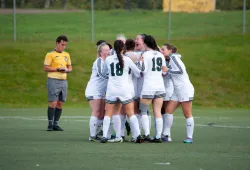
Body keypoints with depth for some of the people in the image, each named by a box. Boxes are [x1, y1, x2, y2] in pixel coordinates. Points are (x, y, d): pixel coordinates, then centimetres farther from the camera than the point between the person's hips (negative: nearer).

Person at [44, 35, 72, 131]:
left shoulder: (66, 55, 15)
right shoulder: (50, 54, -4)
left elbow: (70, 68, 19)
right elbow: (45, 68, -9)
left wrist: (66, 70, -4)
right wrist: (57, 69, -17)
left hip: (63, 81, 6)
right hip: (53, 80, -6)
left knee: (60, 103, 5)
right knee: (53, 103, -9)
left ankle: (56, 124, 11)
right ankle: (50, 124, -2)